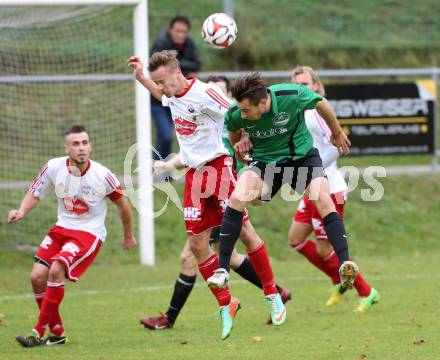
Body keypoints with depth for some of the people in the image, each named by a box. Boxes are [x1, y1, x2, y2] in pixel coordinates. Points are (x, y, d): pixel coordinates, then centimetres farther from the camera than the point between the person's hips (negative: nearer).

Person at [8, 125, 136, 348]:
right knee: (37, 277, -9)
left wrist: (128, 236, 14)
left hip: (89, 232, -5)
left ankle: (39, 333, -17)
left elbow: (122, 203, 2)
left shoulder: (102, 176, -16)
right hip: (61, 228, 5)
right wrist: (21, 212, -15)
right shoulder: (54, 167, -9)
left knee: (56, 271, -25)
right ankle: (57, 333, 8)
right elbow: (35, 194, 6)